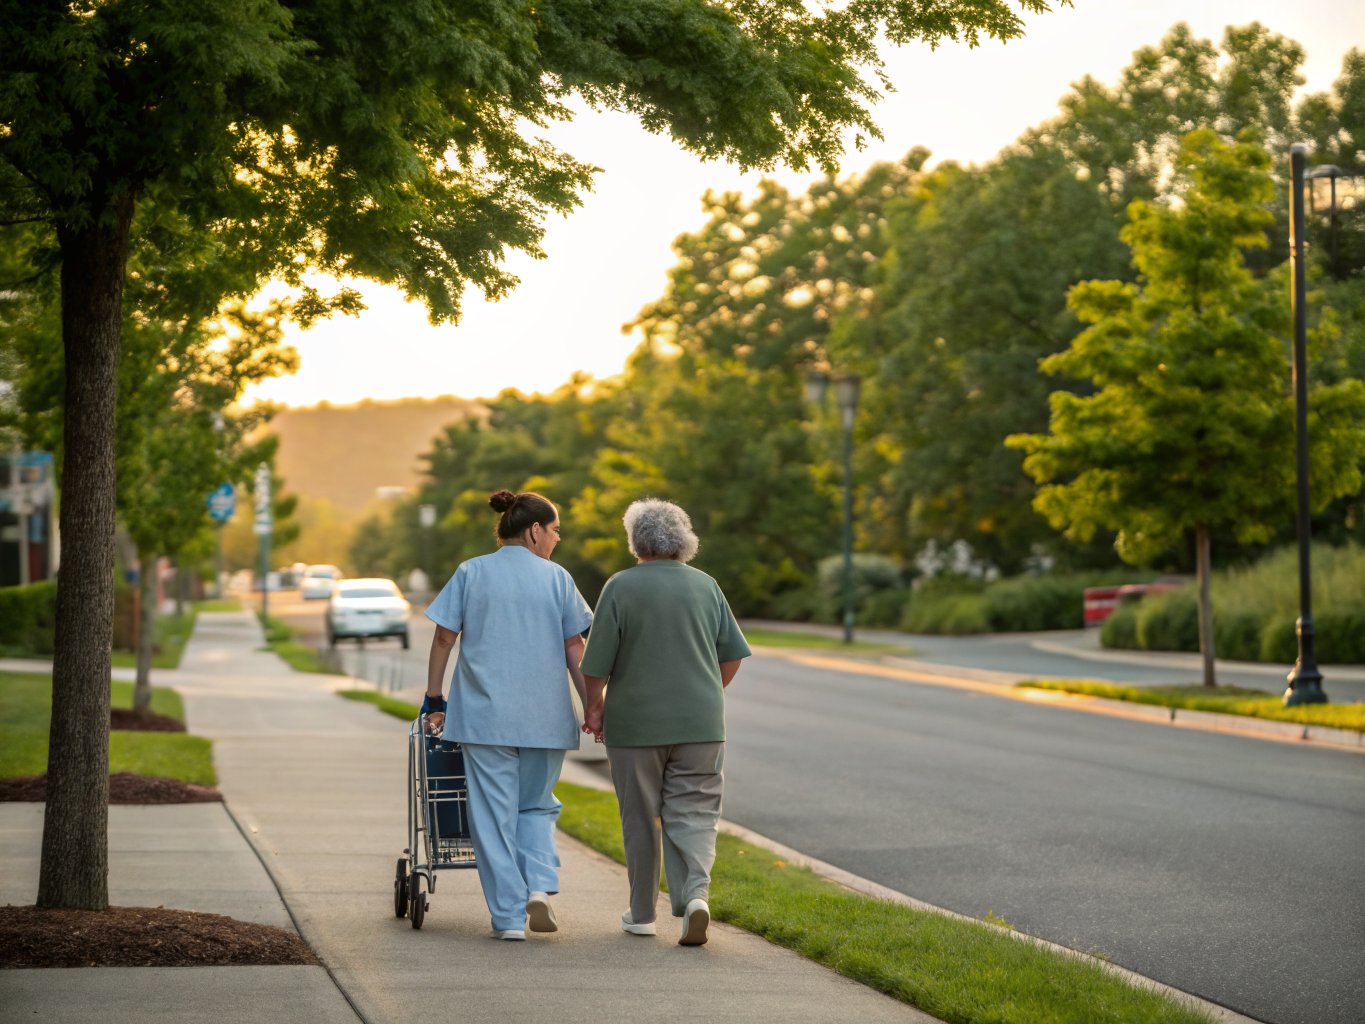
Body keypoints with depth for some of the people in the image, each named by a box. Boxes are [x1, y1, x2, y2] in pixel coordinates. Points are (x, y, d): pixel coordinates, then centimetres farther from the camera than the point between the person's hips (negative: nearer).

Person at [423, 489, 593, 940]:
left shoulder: (471, 573, 4)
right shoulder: (556, 578, 2)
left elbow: (444, 638, 1)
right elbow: (574, 648, 0)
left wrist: (434, 699, 8)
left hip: (484, 714, 0)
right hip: (545, 716, 0)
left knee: (494, 813, 4)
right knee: (537, 806, 17)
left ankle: (509, 916, 0)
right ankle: (539, 887, -5)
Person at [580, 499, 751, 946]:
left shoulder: (621, 587, -6)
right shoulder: (705, 586, 4)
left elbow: (597, 662, -7)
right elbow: (732, 654, 7)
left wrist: (594, 706, 8)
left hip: (635, 722, -2)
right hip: (700, 724, 2)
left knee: (641, 819, 10)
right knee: (692, 815, 4)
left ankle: (642, 913, 19)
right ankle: (696, 891, -19)